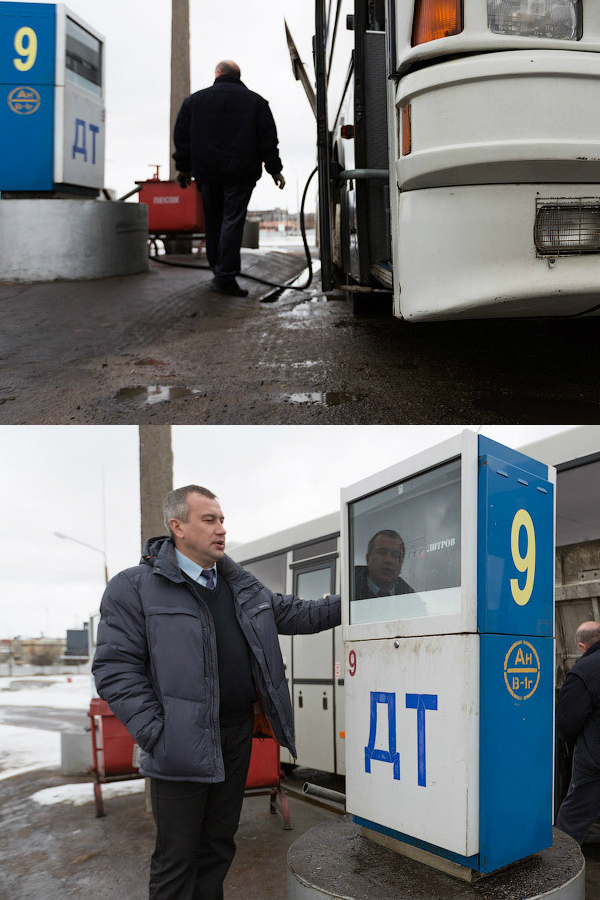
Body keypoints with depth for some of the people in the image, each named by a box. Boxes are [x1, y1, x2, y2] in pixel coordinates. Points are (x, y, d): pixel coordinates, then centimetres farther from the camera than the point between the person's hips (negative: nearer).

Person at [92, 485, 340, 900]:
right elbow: (116, 669, -12)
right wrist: (156, 735, -19)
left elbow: (296, 613, 19)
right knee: (177, 857, 3)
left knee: (219, 844, 17)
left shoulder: (242, 586, 12)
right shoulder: (134, 588, -8)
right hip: (183, 743, -6)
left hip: (237, 736, 6)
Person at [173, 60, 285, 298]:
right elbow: (268, 141, 4)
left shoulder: (194, 100, 9)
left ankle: (217, 269, 19)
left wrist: (184, 168, 18)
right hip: (240, 172, -2)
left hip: (207, 171, 2)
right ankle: (225, 277, -14)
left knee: (213, 221, 13)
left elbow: (182, 137, 10)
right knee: (233, 220, -7)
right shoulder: (255, 102, 5)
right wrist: (274, 170, 11)